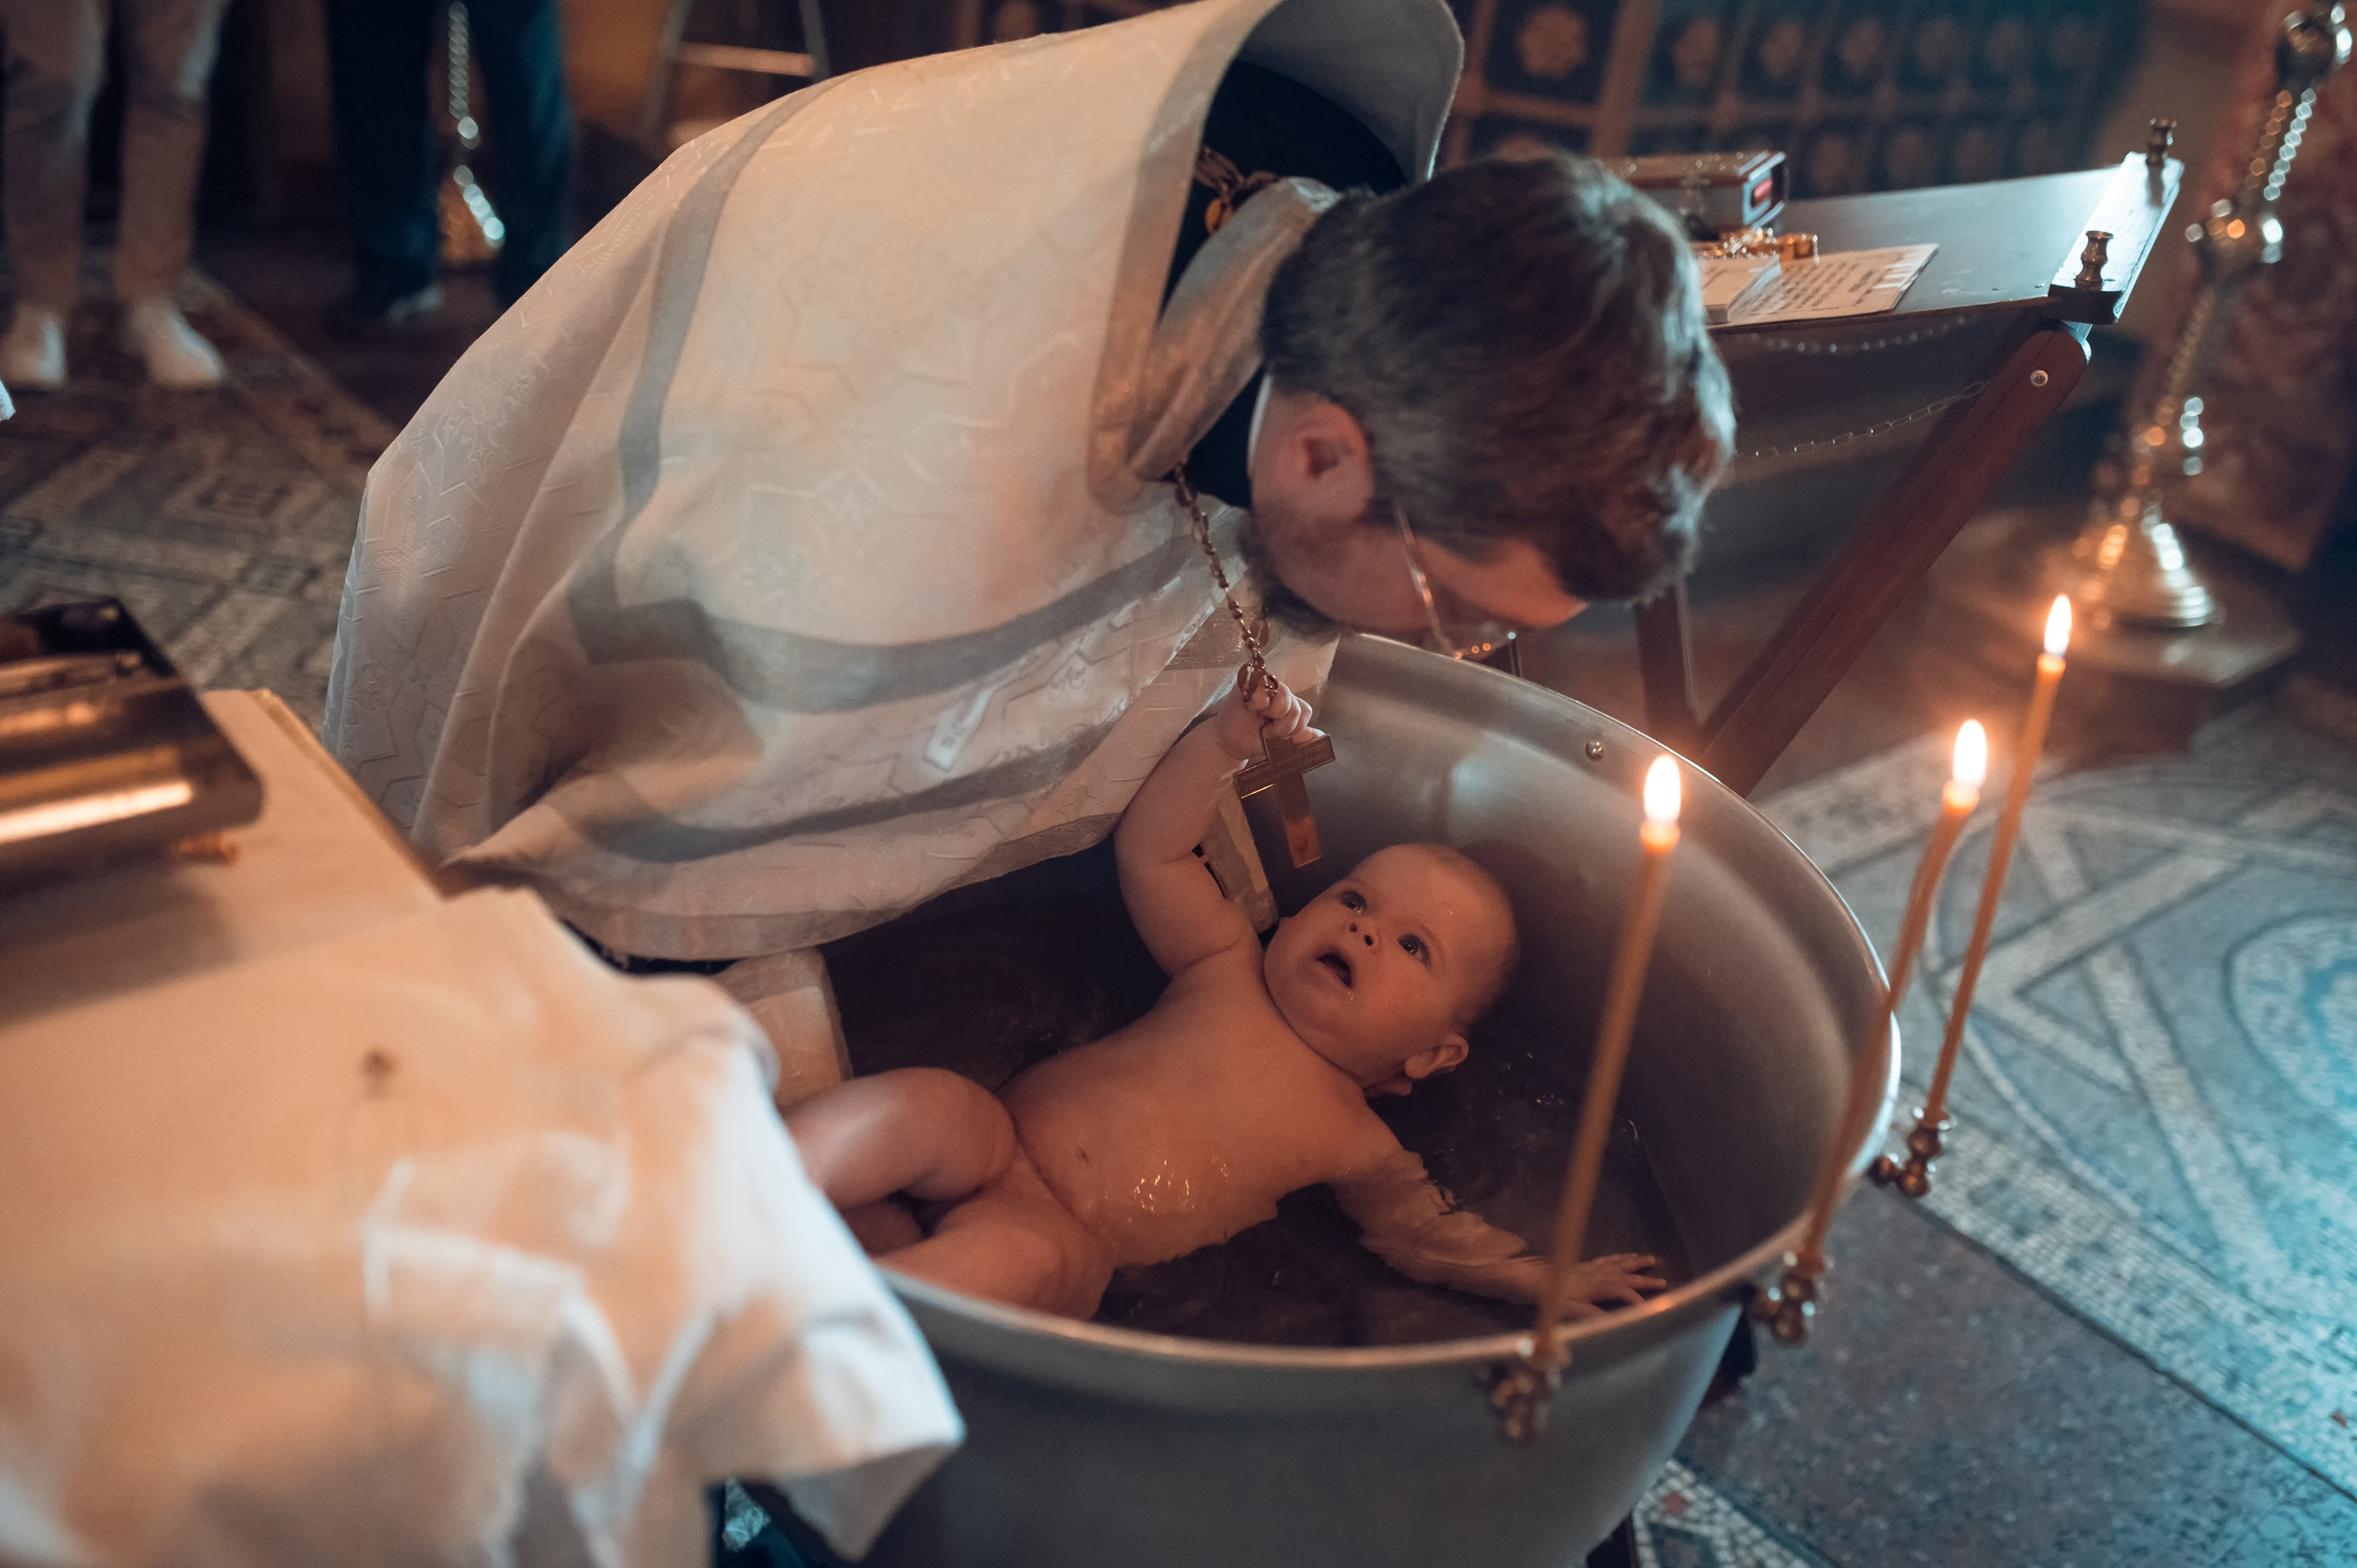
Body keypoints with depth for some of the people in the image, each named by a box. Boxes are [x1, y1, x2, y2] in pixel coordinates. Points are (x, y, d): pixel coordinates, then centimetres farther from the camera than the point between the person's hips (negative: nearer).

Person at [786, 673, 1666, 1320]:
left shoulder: (1355, 1146, 9)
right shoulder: (1227, 966, 14)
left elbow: (1426, 1233, 15)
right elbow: (1149, 851, 12)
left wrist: (1541, 1278, 2)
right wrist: (1224, 744, 3)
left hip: (1060, 1235, -2)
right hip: (994, 1130, 2)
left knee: (1025, 1259, -38)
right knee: (921, 1104, -32)